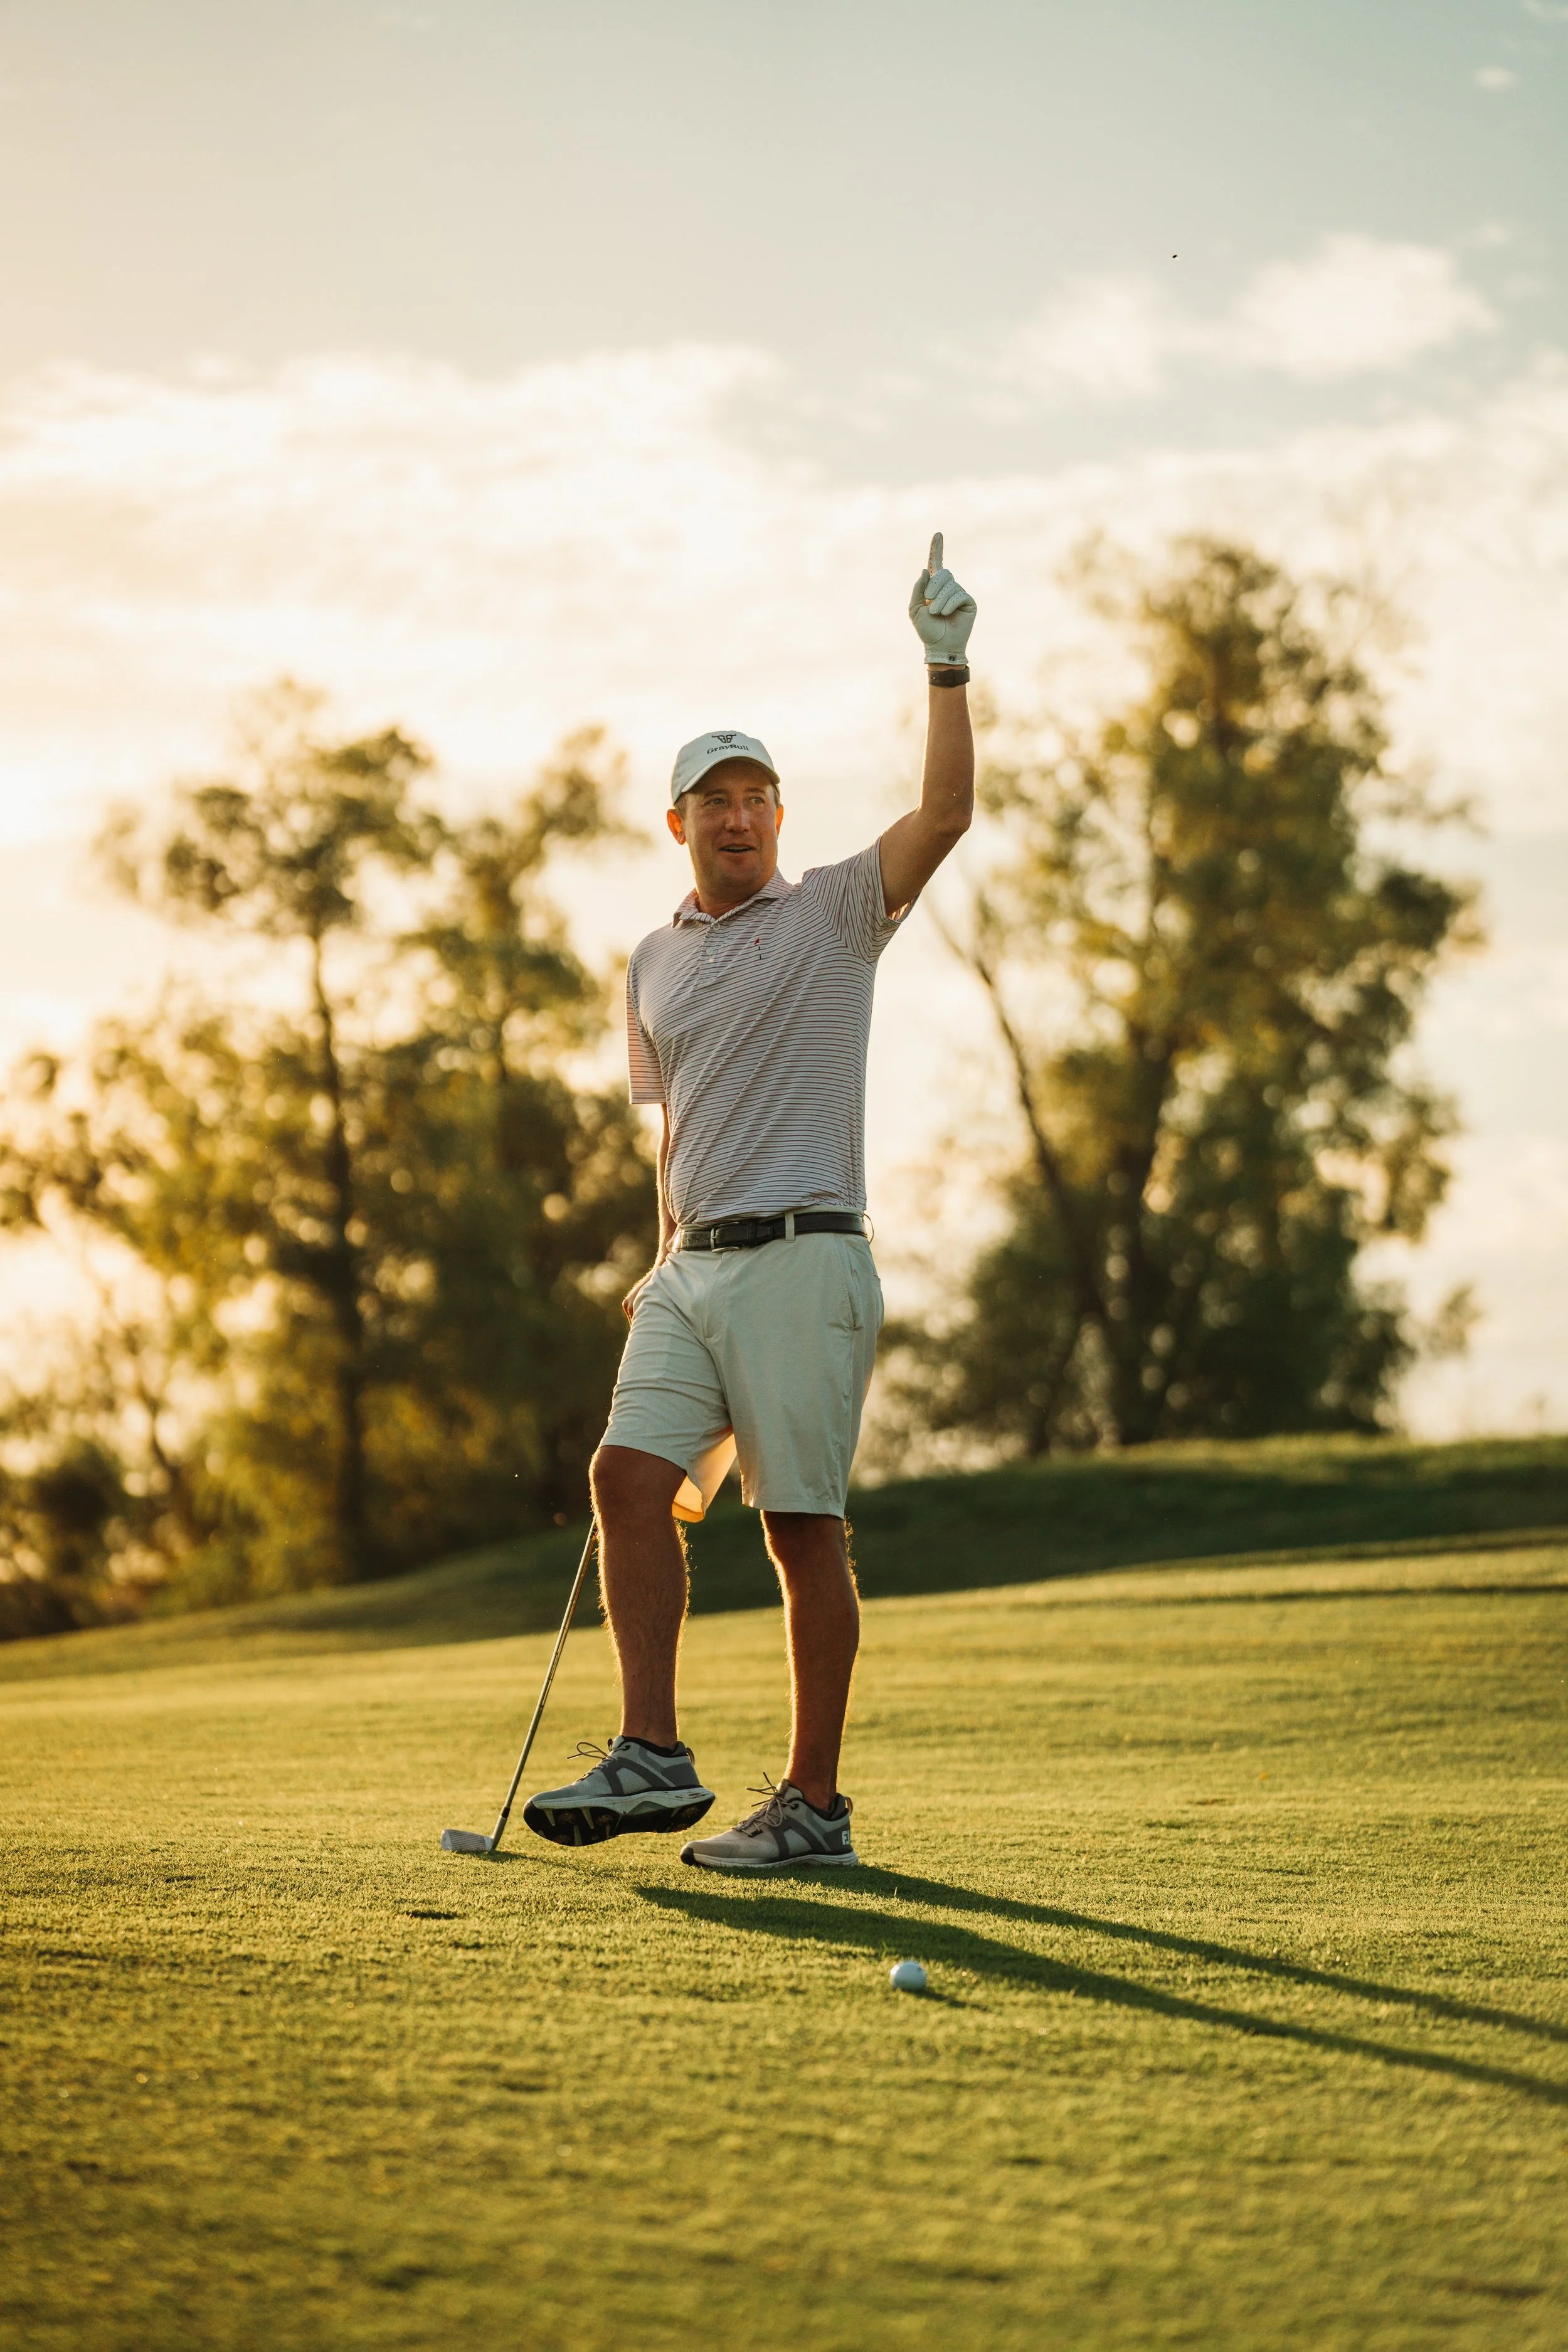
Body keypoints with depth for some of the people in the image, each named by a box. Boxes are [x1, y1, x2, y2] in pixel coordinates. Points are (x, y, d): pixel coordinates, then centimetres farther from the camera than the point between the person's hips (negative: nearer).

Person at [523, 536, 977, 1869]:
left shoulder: (834, 914, 3)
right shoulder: (655, 967, 19)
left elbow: (946, 813, -12)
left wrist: (948, 670, -17)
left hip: (801, 1260, -6)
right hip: (694, 1265, 6)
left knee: (805, 1524, -5)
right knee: (631, 1473, -10)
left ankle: (815, 1801, 0)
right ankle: (653, 1757, -9)